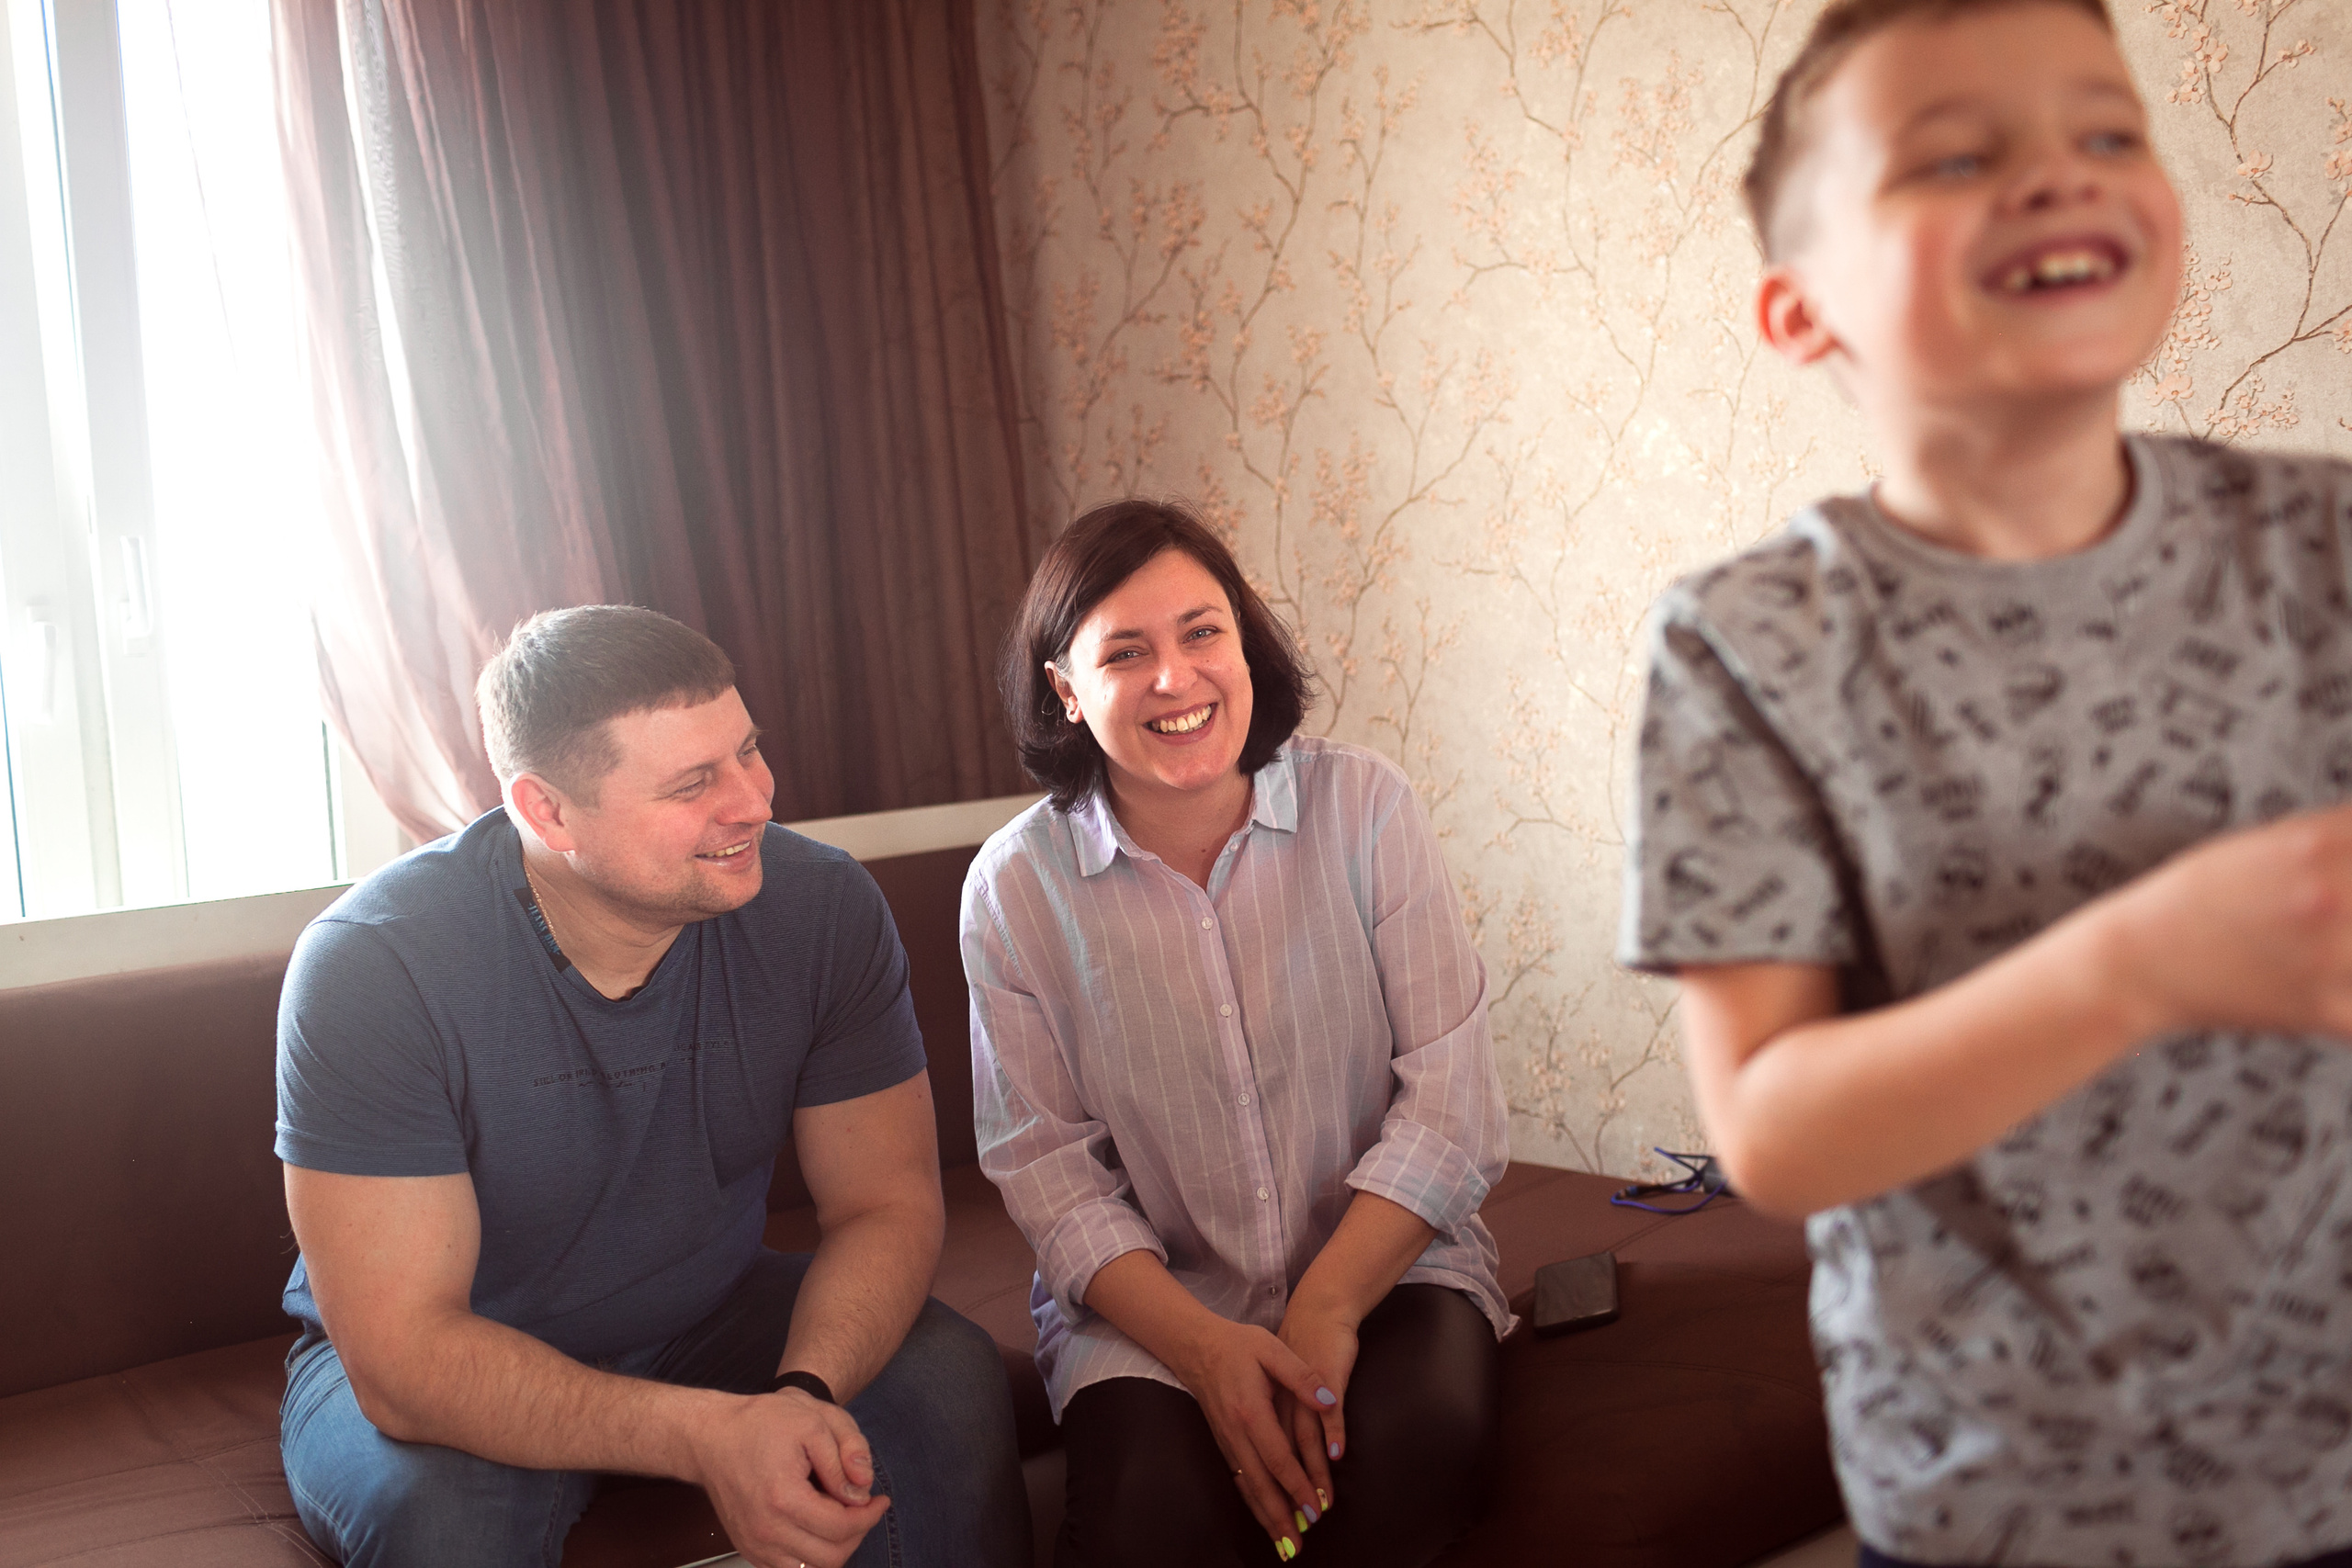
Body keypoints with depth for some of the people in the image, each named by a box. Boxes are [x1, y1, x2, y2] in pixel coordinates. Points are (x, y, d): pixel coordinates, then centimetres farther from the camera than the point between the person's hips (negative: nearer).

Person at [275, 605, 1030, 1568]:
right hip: (459, 1375, -3)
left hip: (710, 1318, 3)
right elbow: (405, 1353, -28)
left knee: (948, 1384, -22)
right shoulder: (367, 969, -26)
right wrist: (709, 1436, -40)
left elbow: (888, 1202, -11)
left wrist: (803, 1390, -33)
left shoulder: (823, 908, -16)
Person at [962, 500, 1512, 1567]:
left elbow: (1451, 1104, -7)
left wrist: (1326, 1313, -18)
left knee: (1426, 1432, -30)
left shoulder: (1364, 806, -4)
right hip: (1149, 1294, -1)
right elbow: (1043, 1164, -5)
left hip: (1383, 1255, 1)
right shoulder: (1015, 885, -4)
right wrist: (1203, 1345, -19)